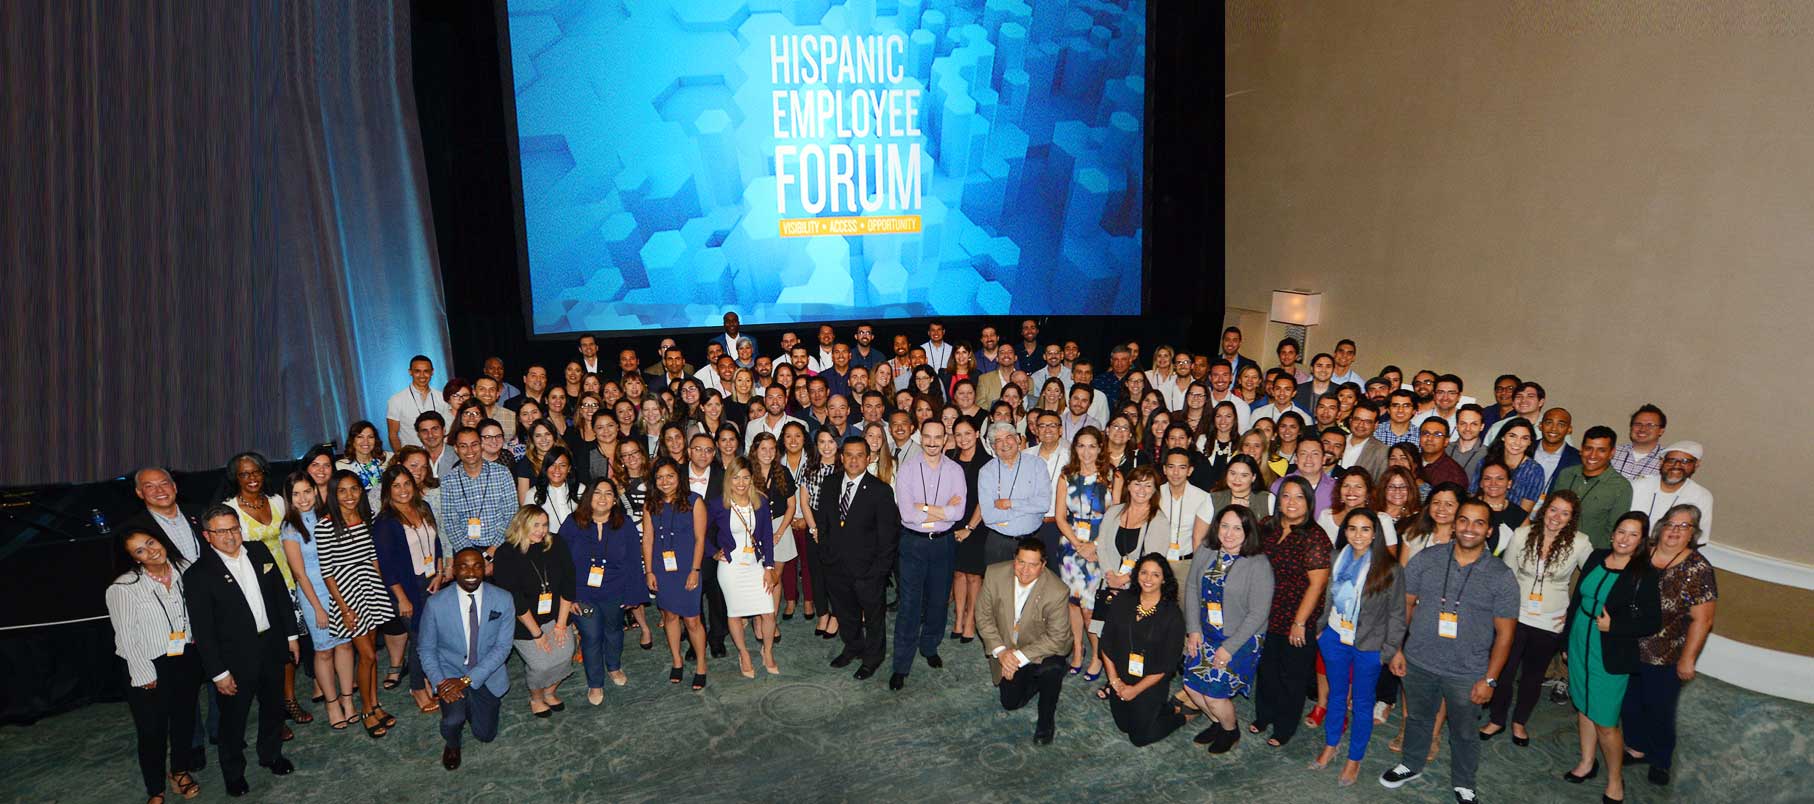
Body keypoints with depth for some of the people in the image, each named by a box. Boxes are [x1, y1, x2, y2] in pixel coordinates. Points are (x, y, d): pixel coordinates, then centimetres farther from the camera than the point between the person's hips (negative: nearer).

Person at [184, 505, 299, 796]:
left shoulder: (259, 552, -2)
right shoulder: (198, 574, -16)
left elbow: (280, 594, 7)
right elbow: (203, 630, -14)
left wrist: (291, 634, 8)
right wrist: (219, 673, -14)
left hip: (272, 646, 5)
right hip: (235, 657, -4)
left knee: (274, 707, 21)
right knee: (233, 719, 12)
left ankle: (272, 754, 44)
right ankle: (233, 772, 34)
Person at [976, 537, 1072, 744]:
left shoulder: (1057, 592, -30)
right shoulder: (995, 574, -21)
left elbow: (1057, 638, -22)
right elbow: (983, 615, -9)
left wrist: (1020, 656, -27)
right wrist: (1000, 651, -19)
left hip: (1041, 651, -3)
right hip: (1006, 651, 3)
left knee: (1052, 669, -34)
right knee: (1010, 703, 5)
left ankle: (1046, 721, -7)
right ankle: (1034, 679, 35)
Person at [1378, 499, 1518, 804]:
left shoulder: (1501, 576, -9)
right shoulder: (1425, 560, -5)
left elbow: (1504, 632, -5)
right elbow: (1405, 606, 3)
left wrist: (1490, 679, -7)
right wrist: (1397, 649, 1)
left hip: (1467, 674, -1)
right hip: (1418, 664, 2)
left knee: (1464, 733, 16)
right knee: (1417, 719, 21)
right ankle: (1411, 765, 45)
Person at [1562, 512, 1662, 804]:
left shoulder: (1645, 574, -14)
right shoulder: (1596, 558, 1)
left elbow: (1652, 623, -11)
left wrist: (1613, 626, -21)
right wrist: (1567, 639, 14)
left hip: (1611, 657, -5)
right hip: (1579, 647, 5)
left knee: (1605, 723, 1)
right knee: (1583, 708, 19)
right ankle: (1587, 763, 38)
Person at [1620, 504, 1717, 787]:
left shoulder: (1698, 569, -16)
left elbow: (1702, 620, -13)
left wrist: (1687, 659, -11)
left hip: (1665, 658, -4)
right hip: (1628, 648, 4)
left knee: (1659, 710, 13)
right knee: (1630, 702, 19)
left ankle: (1661, 760, 37)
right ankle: (1637, 748, 42)